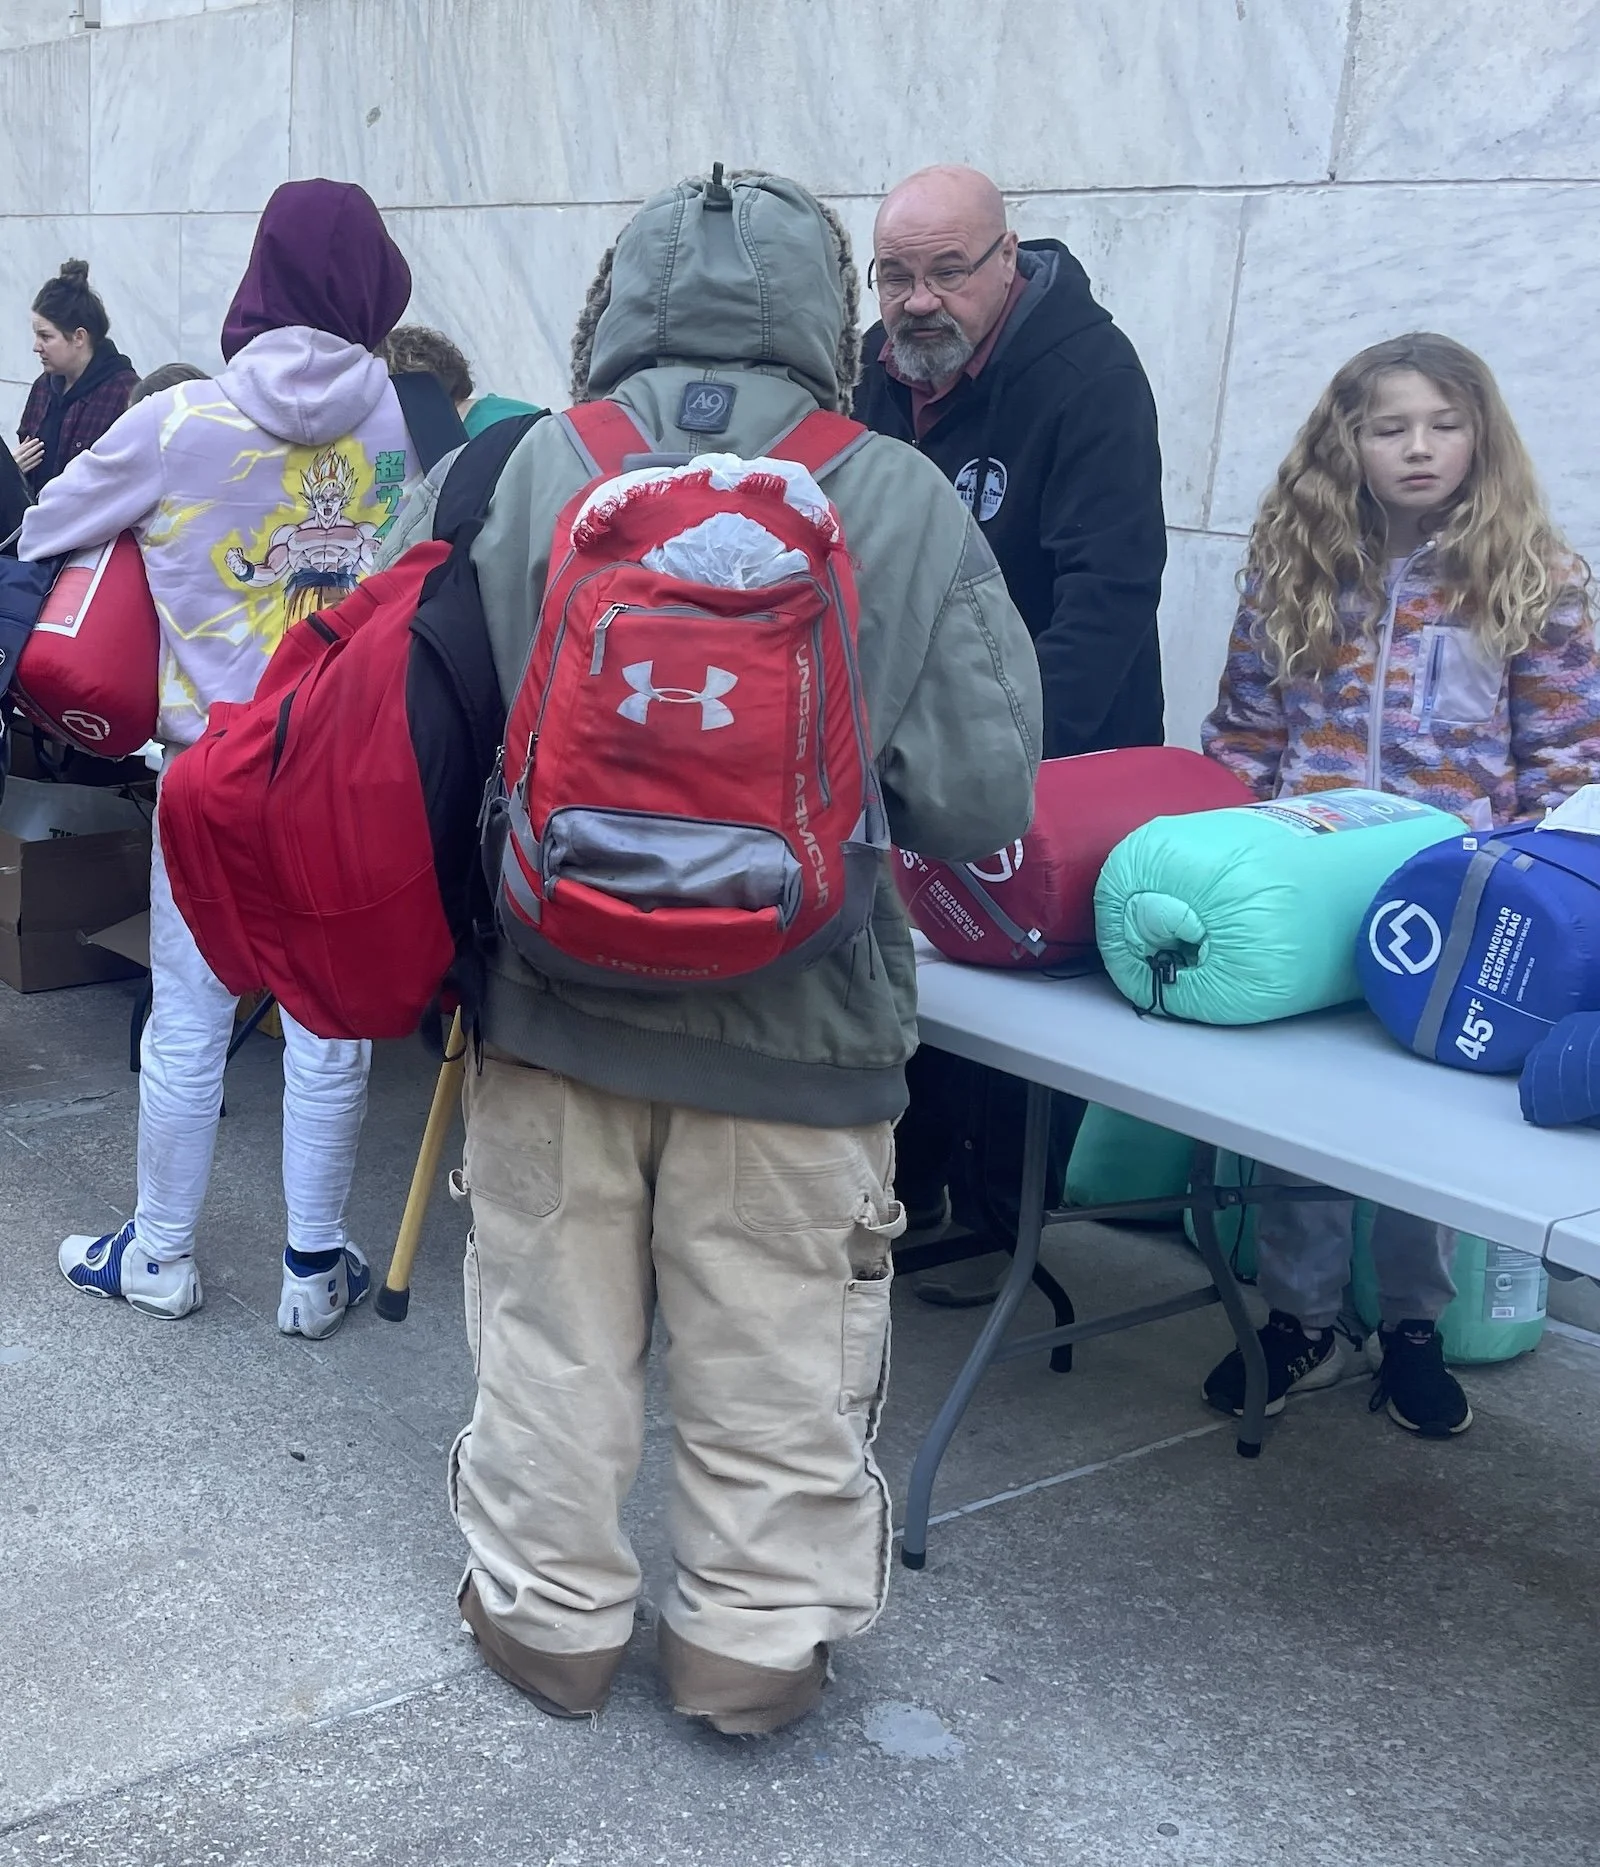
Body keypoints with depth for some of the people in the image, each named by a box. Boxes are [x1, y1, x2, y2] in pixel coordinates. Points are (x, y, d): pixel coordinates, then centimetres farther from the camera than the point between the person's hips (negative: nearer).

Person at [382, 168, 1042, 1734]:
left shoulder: (507, 474, -7)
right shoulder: (910, 508, -9)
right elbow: (978, 799, -12)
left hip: (551, 998, 2)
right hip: (795, 1021, -1)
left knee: (552, 1330, 18)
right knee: (774, 1359, 15)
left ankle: (546, 1608, 35)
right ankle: (756, 1635, 32)